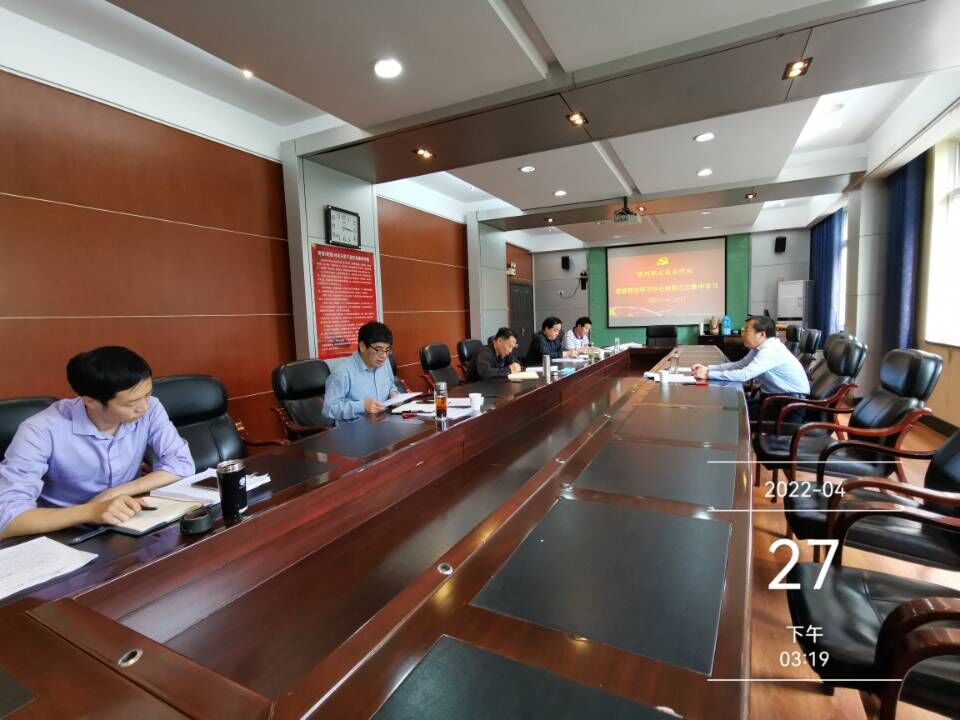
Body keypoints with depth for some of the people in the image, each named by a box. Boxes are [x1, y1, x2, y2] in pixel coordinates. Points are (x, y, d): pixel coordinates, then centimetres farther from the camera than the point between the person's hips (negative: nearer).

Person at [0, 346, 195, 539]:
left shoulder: (149, 409, -11)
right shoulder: (42, 431, -19)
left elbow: (182, 464, -11)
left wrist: (117, 492, -19)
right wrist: (91, 511, -36)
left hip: (129, 526, 1)